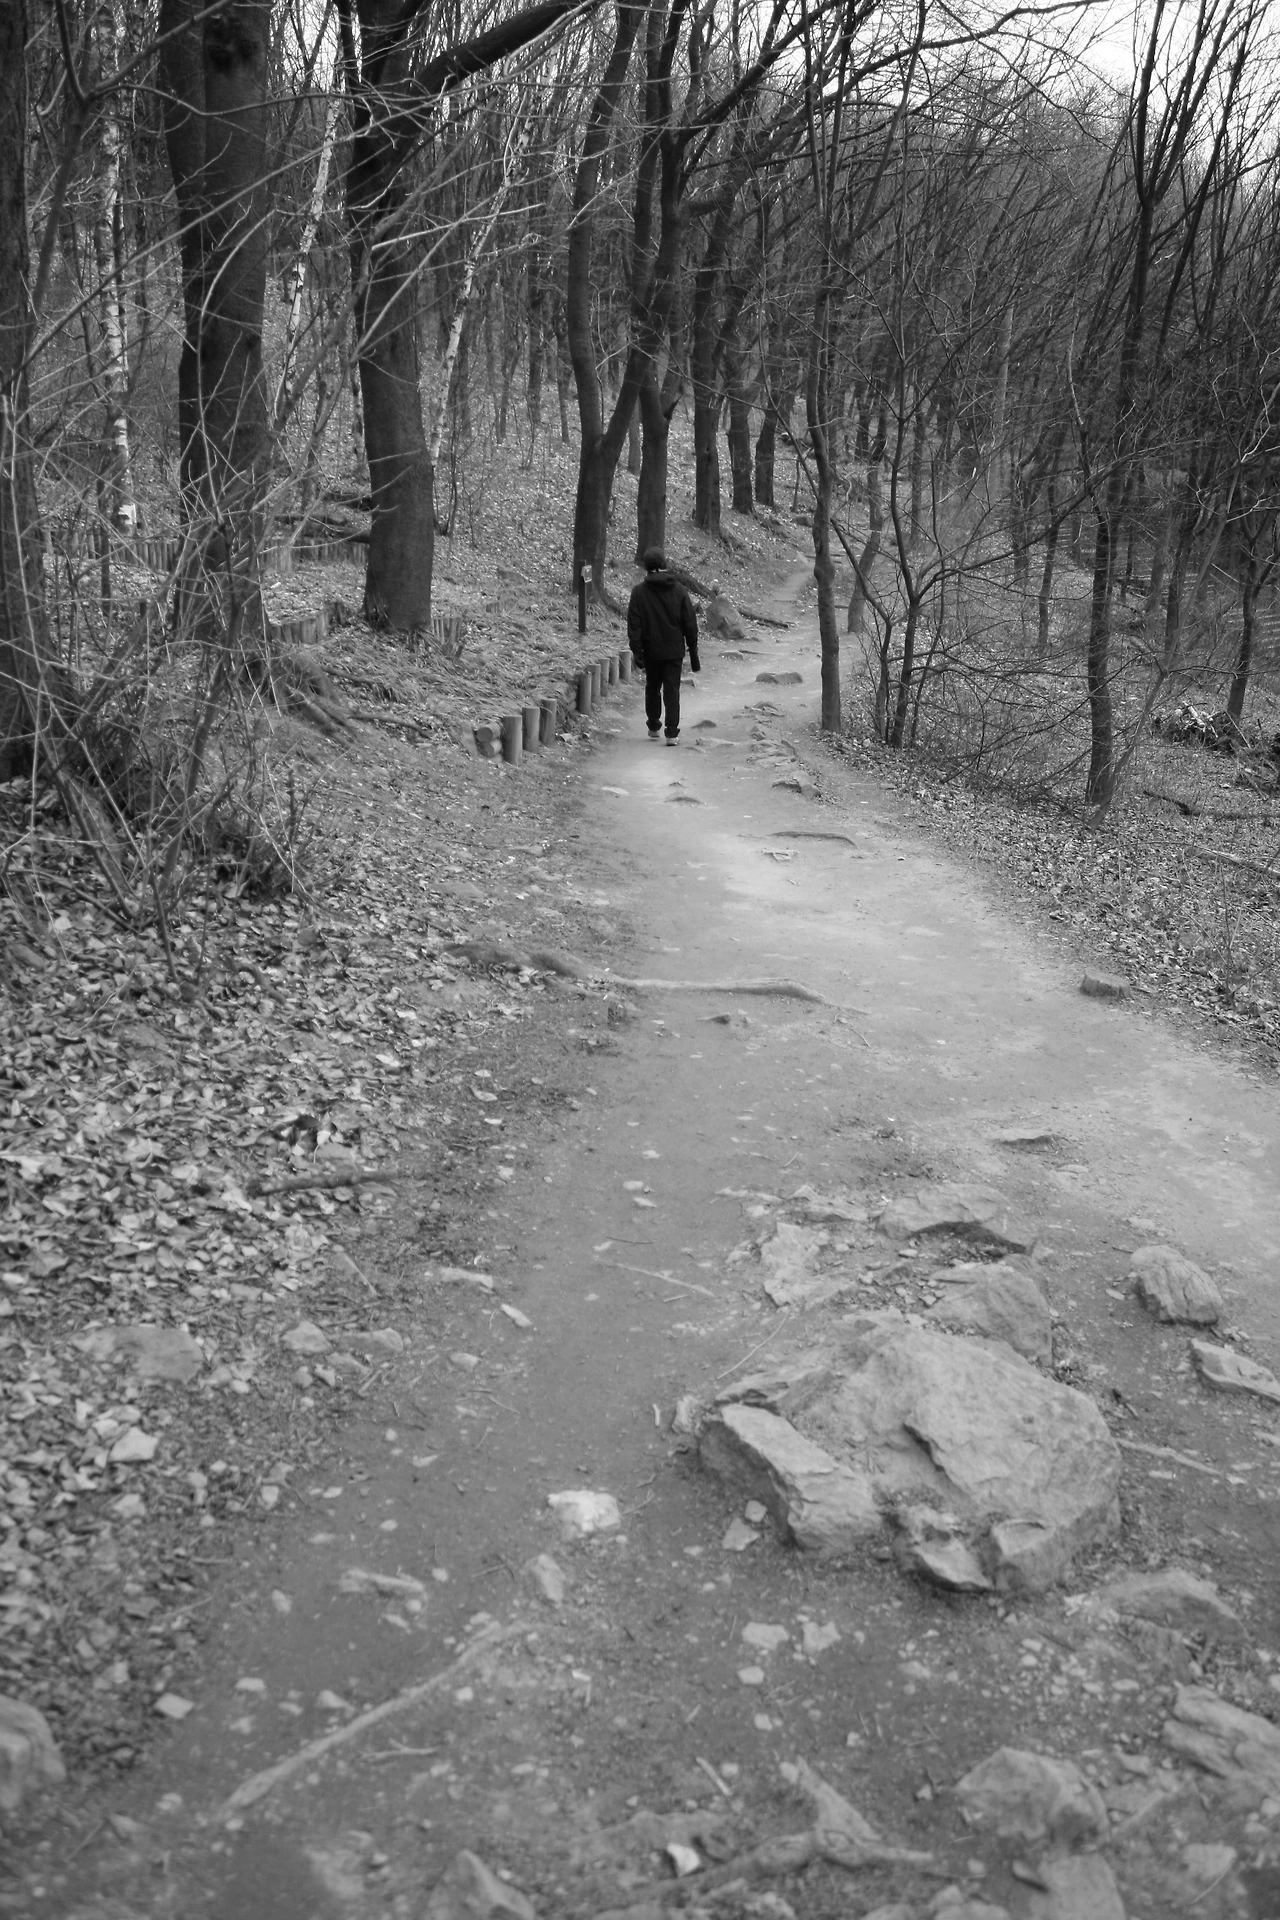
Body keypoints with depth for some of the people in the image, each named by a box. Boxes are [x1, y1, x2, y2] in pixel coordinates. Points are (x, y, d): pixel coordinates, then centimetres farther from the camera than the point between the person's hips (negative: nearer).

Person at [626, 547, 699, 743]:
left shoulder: (639, 592, -5)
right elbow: (690, 623, 0)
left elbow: (634, 625, -9)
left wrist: (637, 653, -8)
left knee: (652, 687, 18)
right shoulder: (678, 590, -2)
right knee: (672, 690, 2)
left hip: (651, 651, 0)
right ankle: (672, 733, -4)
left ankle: (654, 727, 26)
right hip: (674, 651, 0)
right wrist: (693, 652, 7)